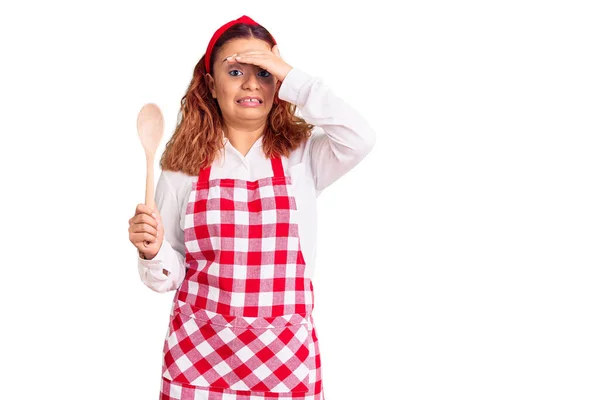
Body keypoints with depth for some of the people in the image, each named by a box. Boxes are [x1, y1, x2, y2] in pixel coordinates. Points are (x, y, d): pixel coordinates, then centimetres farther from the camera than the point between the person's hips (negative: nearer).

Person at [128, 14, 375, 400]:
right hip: (199, 353, 1)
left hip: (284, 354, 0)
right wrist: (153, 252, -17)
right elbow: (170, 276, 5)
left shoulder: (303, 154, 1)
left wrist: (293, 78, -13)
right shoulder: (185, 165, 2)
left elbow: (360, 139, -20)